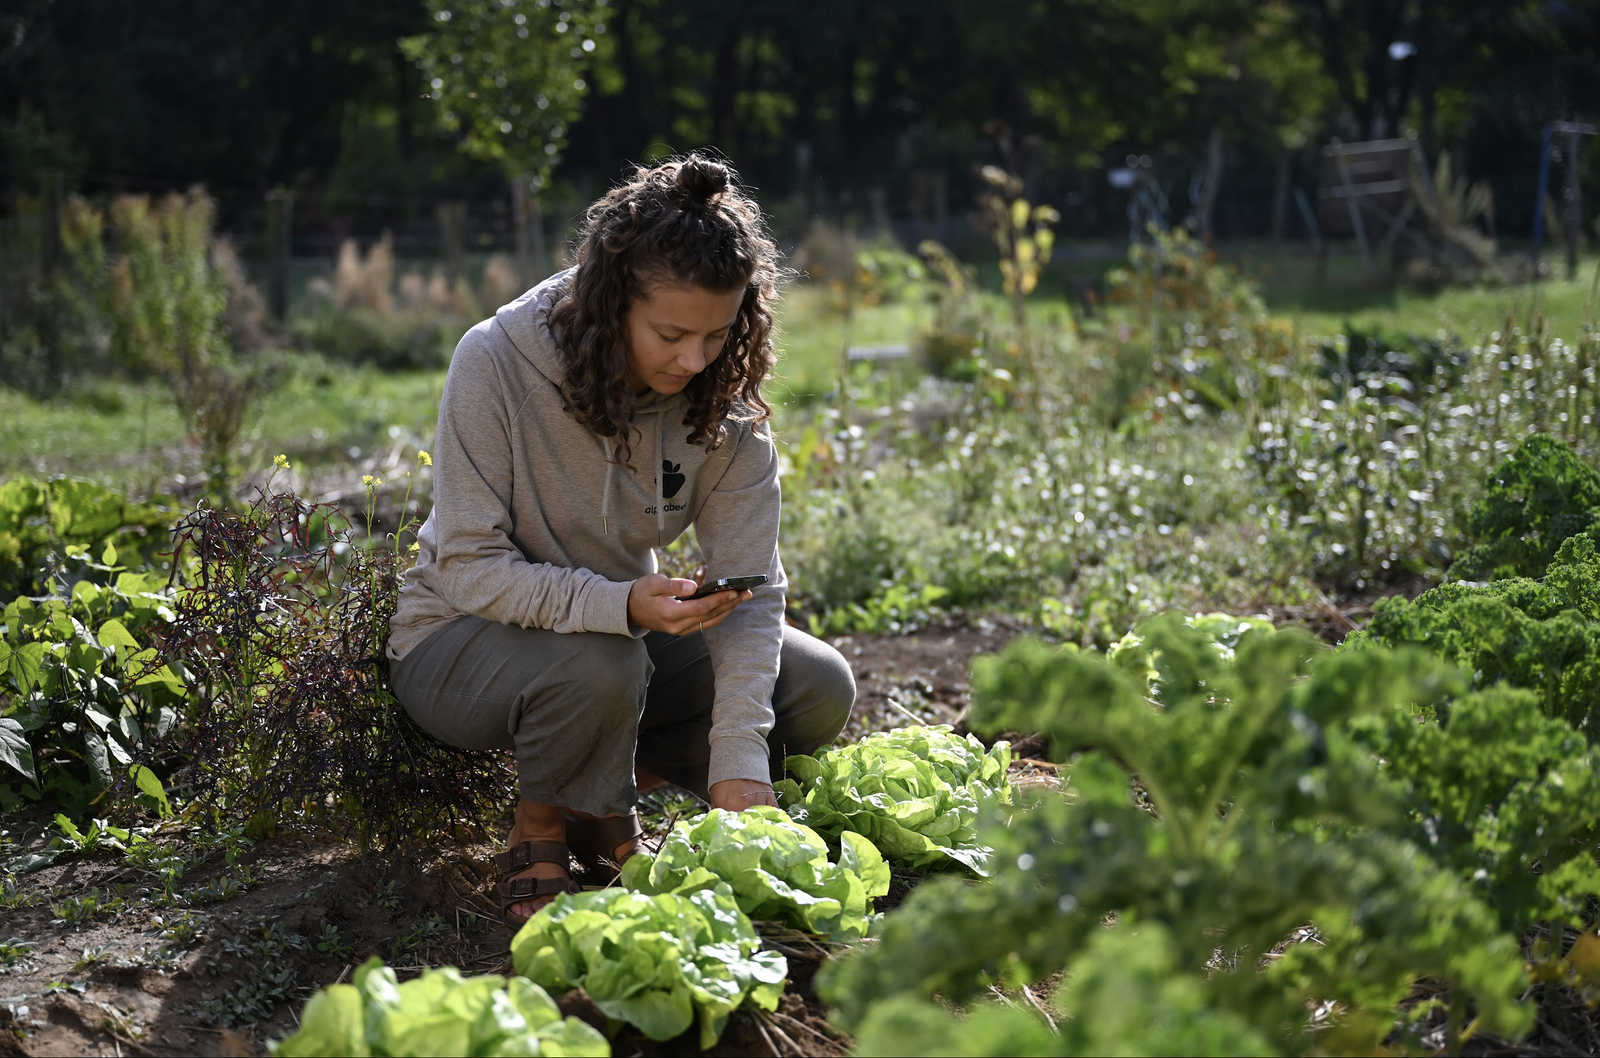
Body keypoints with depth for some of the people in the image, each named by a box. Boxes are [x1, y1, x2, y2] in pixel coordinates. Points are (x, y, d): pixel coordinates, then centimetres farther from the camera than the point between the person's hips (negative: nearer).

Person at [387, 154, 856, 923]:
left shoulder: (724, 399, -13)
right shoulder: (496, 363, -25)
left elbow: (750, 590, -16)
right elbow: (469, 569, -24)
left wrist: (739, 761, -29)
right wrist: (621, 606, -41)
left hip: (623, 629, 5)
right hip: (462, 641, -5)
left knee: (819, 691, -11)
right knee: (597, 665, -38)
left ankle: (602, 791, 6)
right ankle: (541, 825, -6)